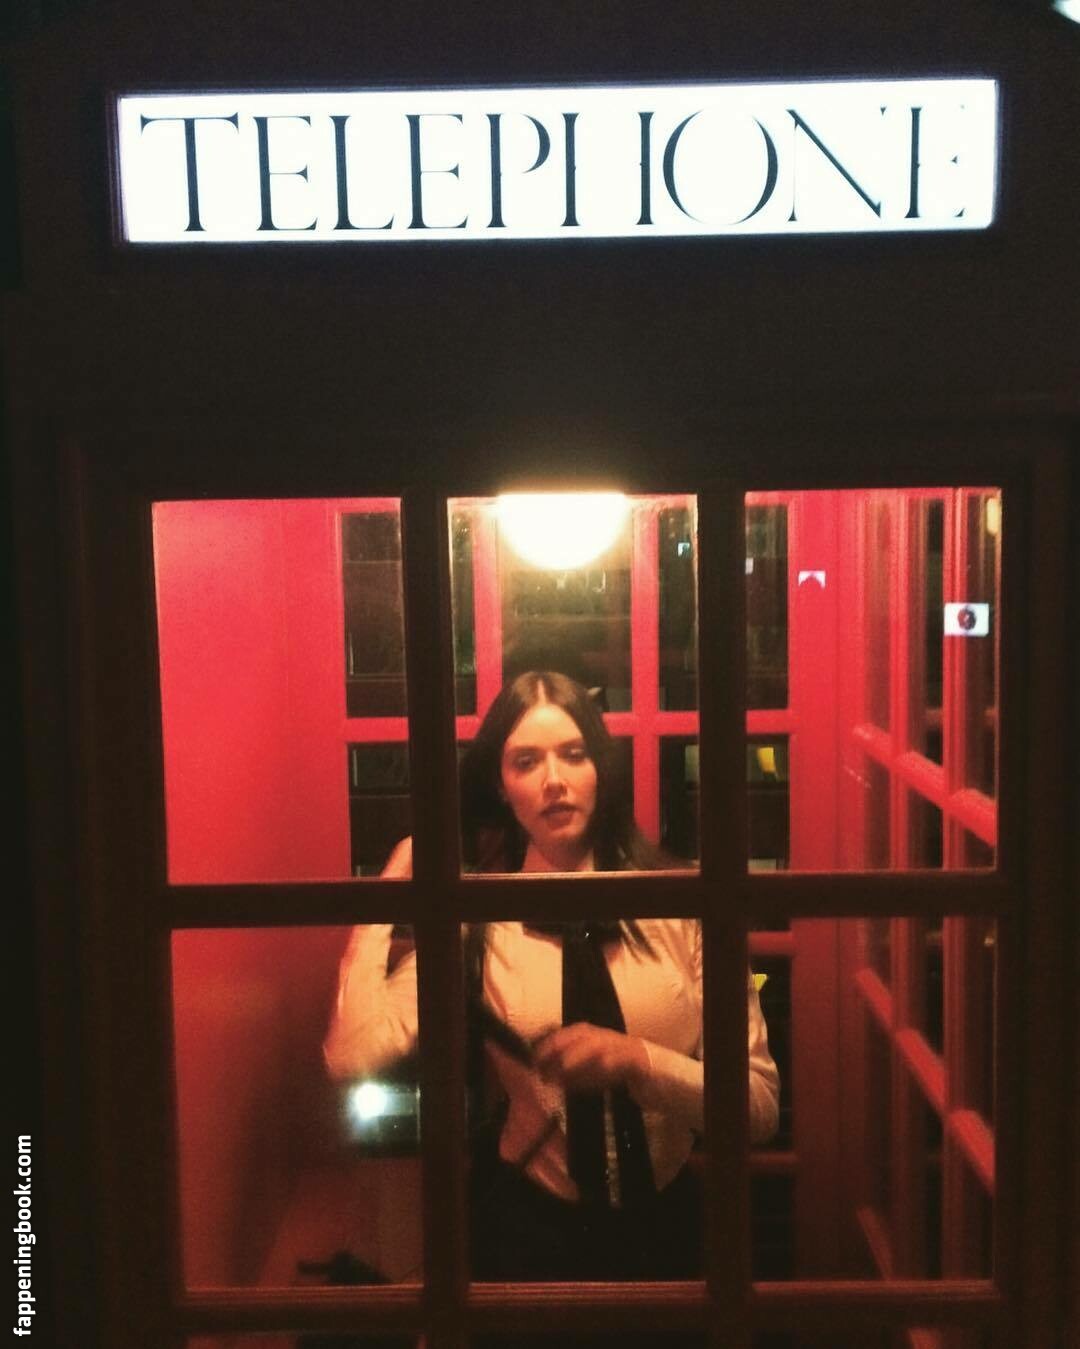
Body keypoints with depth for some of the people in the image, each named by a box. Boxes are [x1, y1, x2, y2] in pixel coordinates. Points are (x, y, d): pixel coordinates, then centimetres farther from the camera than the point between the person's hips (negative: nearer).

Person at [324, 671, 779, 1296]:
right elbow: (352, 1056, -18)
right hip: (528, 1228, 0)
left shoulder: (676, 906, -6)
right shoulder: (474, 925, -4)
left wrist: (637, 1060, -22)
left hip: (665, 1225, 1)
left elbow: (760, 1105, -7)